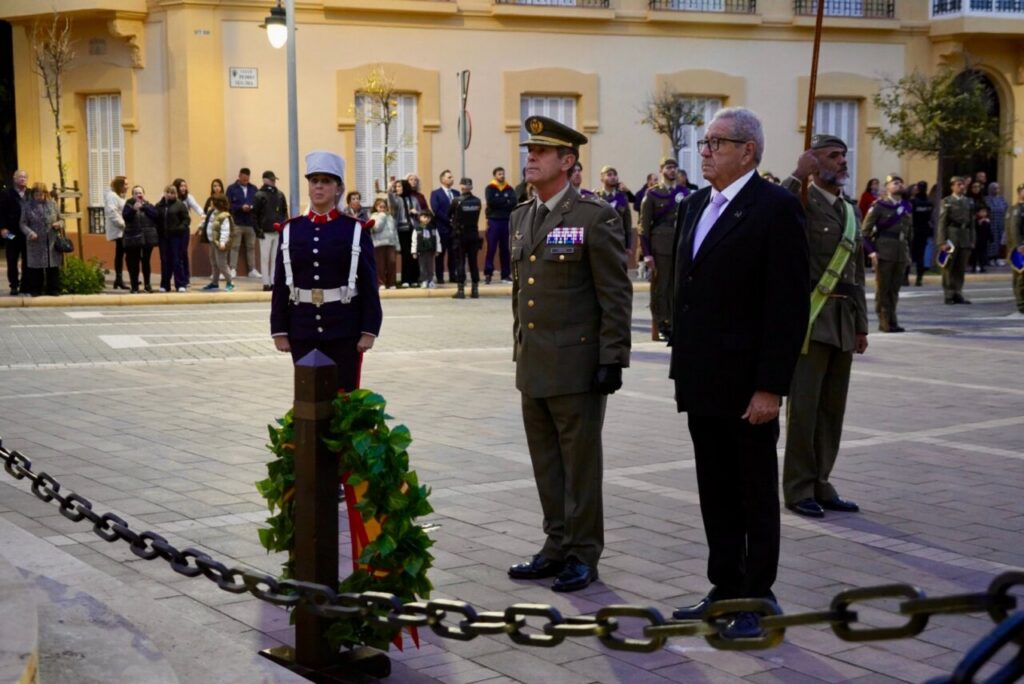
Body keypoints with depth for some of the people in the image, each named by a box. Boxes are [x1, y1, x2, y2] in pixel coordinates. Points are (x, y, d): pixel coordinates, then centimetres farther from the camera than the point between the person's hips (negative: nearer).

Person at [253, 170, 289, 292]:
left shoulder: (280, 195, 9)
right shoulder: (259, 195, -3)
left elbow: (285, 212, 14)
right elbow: (254, 215, -4)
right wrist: (258, 230, -11)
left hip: (279, 232, 4)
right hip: (265, 232, -4)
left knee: (275, 258, 6)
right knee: (265, 258, 0)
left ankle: (274, 282, 11)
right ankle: (266, 283, 3)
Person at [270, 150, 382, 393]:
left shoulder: (355, 230, -2)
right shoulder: (290, 230, 5)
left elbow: (369, 285, -3)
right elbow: (280, 285, 5)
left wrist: (369, 331, -7)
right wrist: (279, 331, 2)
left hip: (345, 329, -2)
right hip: (303, 330, 2)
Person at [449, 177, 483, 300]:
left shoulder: (457, 201, -10)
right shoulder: (477, 201, -1)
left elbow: (449, 214, 1)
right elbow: (477, 216, 6)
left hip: (460, 234, -3)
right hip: (473, 234, 3)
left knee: (460, 262, 1)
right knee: (473, 262, 8)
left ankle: (461, 290, -1)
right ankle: (475, 289, 10)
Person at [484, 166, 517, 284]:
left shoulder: (509, 189, 11)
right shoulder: (490, 188, 3)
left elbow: (514, 203, -3)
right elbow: (491, 202, -13)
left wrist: (499, 203, -11)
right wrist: (506, 201, -7)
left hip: (507, 221, 3)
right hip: (494, 221, -3)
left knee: (505, 249, 6)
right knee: (491, 248, -6)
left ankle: (505, 274, 10)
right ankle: (488, 273, -5)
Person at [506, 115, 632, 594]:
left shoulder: (596, 218, -9)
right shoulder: (521, 218, 13)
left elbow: (616, 296, -10)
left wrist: (612, 360, -14)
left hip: (577, 366, -7)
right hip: (533, 368, 7)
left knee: (581, 464, 2)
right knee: (546, 464, 13)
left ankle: (584, 555, 13)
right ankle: (557, 548, 24)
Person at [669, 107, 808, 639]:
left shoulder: (776, 209, -11)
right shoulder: (696, 206, 13)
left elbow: (789, 306, -15)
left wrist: (770, 387, -18)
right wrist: (682, 365, 13)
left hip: (747, 386, -7)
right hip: (702, 383, 7)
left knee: (756, 495, 4)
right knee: (716, 493, 14)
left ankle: (757, 601, 14)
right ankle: (725, 590, 25)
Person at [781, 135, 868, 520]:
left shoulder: (851, 210, 17)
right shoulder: (802, 202, -6)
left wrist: (861, 325, 18)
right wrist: (797, 176, -28)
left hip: (843, 319, 7)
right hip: (810, 316, -7)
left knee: (832, 407, 10)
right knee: (804, 404, -4)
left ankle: (820, 484, 19)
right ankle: (798, 488, 4)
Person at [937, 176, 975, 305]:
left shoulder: (968, 203, 13)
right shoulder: (946, 202, 0)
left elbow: (971, 223, 15)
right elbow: (942, 222, -5)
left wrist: (972, 240, 8)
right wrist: (942, 241, -12)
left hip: (965, 239, 4)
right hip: (951, 237, -4)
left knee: (961, 269, 5)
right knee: (949, 268, -1)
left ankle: (958, 294, 11)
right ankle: (948, 295, 3)